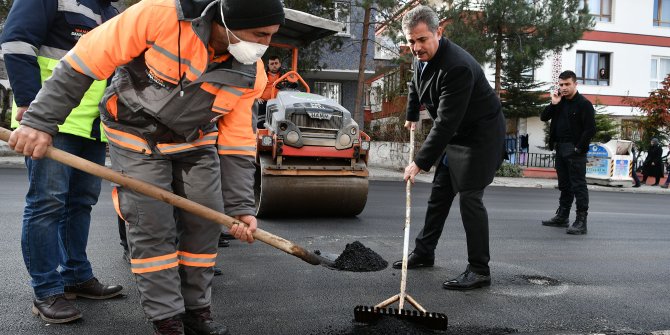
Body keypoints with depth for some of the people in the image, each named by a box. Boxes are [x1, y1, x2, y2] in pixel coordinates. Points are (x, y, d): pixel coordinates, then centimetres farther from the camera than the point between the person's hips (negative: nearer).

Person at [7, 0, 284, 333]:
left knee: (206, 221, 0)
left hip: (196, 141, 4)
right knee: (152, 225, -9)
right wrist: (40, 120, -23)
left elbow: (237, 142, -7)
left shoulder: (251, 74, -15)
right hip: (136, 137, -4)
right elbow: (86, 59, -22)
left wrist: (239, 206, -12)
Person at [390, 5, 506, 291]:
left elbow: (446, 122, -34)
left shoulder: (457, 67, -32)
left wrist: (420, 162, -31)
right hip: (456, 134, 9)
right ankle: (423, 252, 26)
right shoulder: (423, 56, -2)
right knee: (439, 193, 14)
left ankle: (479, 271, -3)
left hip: (481, 135, -9)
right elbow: (416, 86, 22)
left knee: (469, 198, -12)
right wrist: (411, 116, 30)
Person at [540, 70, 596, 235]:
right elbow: (543, 117, 8)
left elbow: (591, 129, -14)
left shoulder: (584, 104, -9)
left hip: (575, 150, -7)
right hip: (560, 149, 7)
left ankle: (581, 222, -4)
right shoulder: (560, 101, 12)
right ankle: (562, 217, 24)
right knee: (564, 185, 15)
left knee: (578, 186, -6)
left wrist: (578, 148, -16)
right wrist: (553, 104, -5)